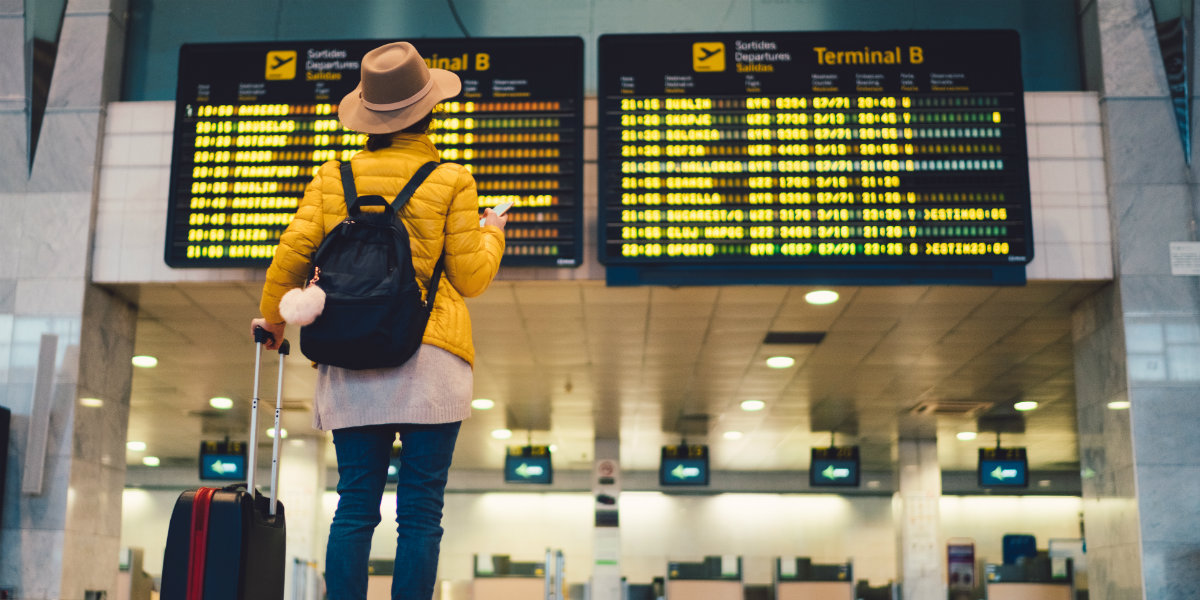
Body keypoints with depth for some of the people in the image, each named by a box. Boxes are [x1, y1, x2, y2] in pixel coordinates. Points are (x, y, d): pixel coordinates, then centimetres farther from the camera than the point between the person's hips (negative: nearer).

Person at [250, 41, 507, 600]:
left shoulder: (333, 177, 7)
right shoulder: (450, 181, -1)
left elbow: (292, 255, 5)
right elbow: (470, 279, 1)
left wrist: (272, 320, 24)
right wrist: (492, 234, 22)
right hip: (429, 359, -3)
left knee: (354, 506, 6)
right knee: (420, 512, 0)